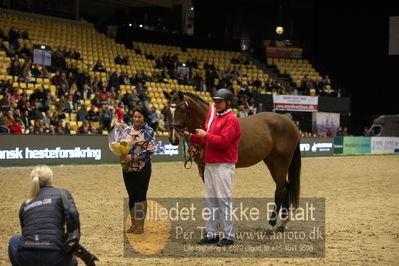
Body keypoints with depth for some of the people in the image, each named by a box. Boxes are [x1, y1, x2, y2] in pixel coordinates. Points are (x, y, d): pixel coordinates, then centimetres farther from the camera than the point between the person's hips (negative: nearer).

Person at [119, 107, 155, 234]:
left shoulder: (149, 131, -2)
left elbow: (150, 150, -10)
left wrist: (132, 157, -17)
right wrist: (122, 155, -9)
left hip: (142, 168, -4)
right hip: (127, 168, 4)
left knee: (141, 195, -1)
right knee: (131, 196, 9)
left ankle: (140, 225, 5)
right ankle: (133, 223, 16)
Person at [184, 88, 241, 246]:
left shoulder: (230, 120, -10)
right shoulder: (216, 118, 20)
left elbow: (223, 142, -21)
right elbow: (208, 141, 23)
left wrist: (205, 135, -13)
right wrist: (192, 137, 11)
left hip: (223, 166, -9)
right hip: (210, 164, 9)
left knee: (224, 200, -7)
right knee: (210, 200, 10)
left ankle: (229, 236, -3)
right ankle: (212, 234, 16)